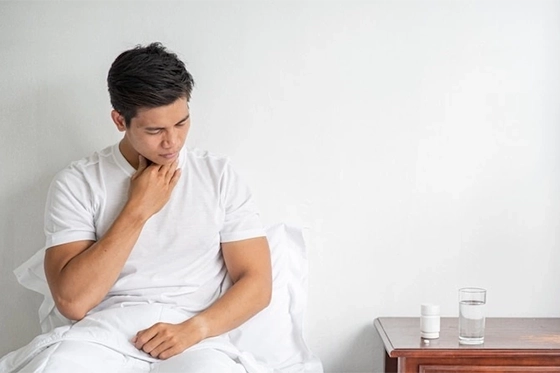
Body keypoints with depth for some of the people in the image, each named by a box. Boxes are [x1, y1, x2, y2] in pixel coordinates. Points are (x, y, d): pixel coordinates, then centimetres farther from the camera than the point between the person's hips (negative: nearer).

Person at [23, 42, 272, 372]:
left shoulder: (219, 175, 5)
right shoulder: (77, 183, 1)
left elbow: (257, 282, 3)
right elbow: (72, 301, -8)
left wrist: (193, 329, -14)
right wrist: (137, 209, -9)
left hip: (195, 338, -1)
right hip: (107, 330, 1)